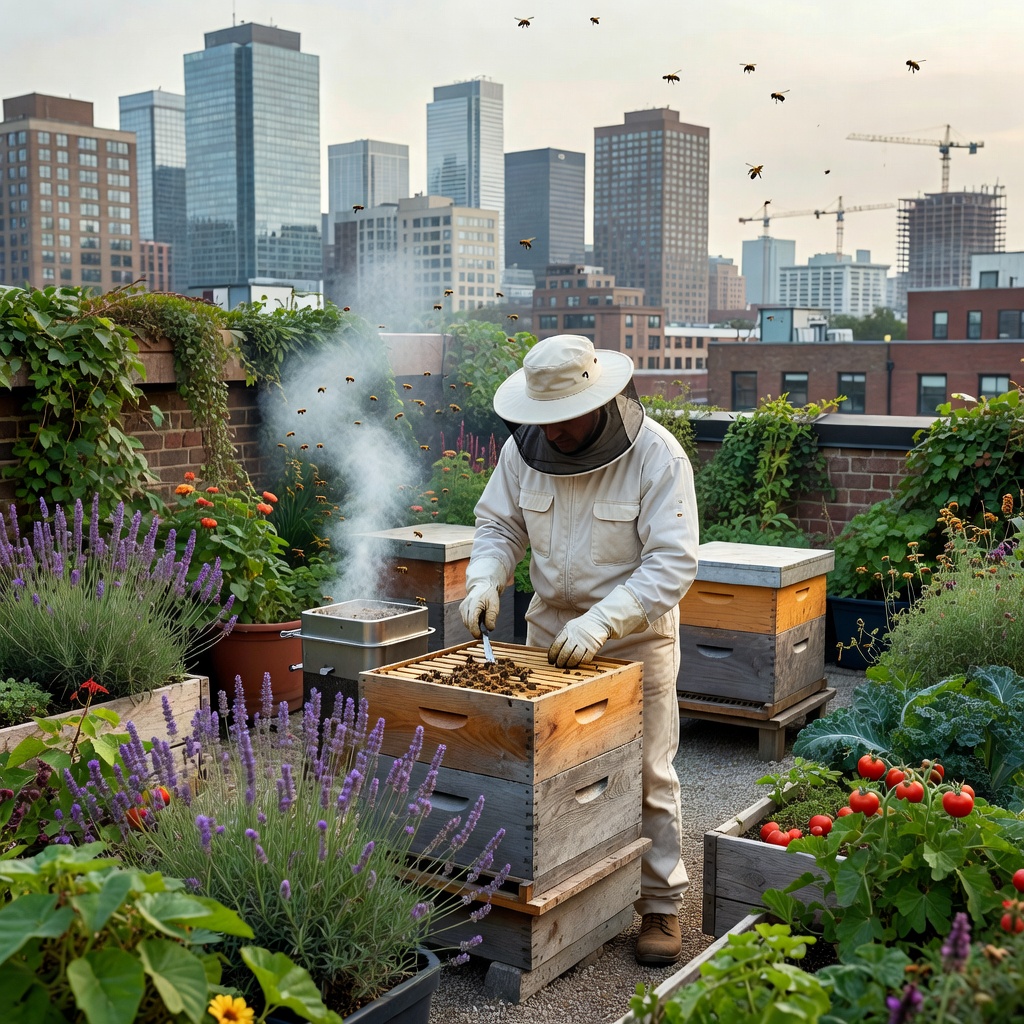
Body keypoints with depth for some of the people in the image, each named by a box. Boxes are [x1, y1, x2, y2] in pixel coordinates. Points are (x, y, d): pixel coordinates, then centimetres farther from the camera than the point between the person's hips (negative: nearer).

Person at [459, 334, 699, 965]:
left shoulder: (657, 455, -20)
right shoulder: (526, 447, -6)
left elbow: (673, 563, -23)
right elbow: (499, 524, 7)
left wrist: (600, 623, -32)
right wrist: (485, 580, -13)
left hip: (635, 636, -4)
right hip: (550, 628, 4)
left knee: (647, 777, 5)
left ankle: (662, 905, 20)